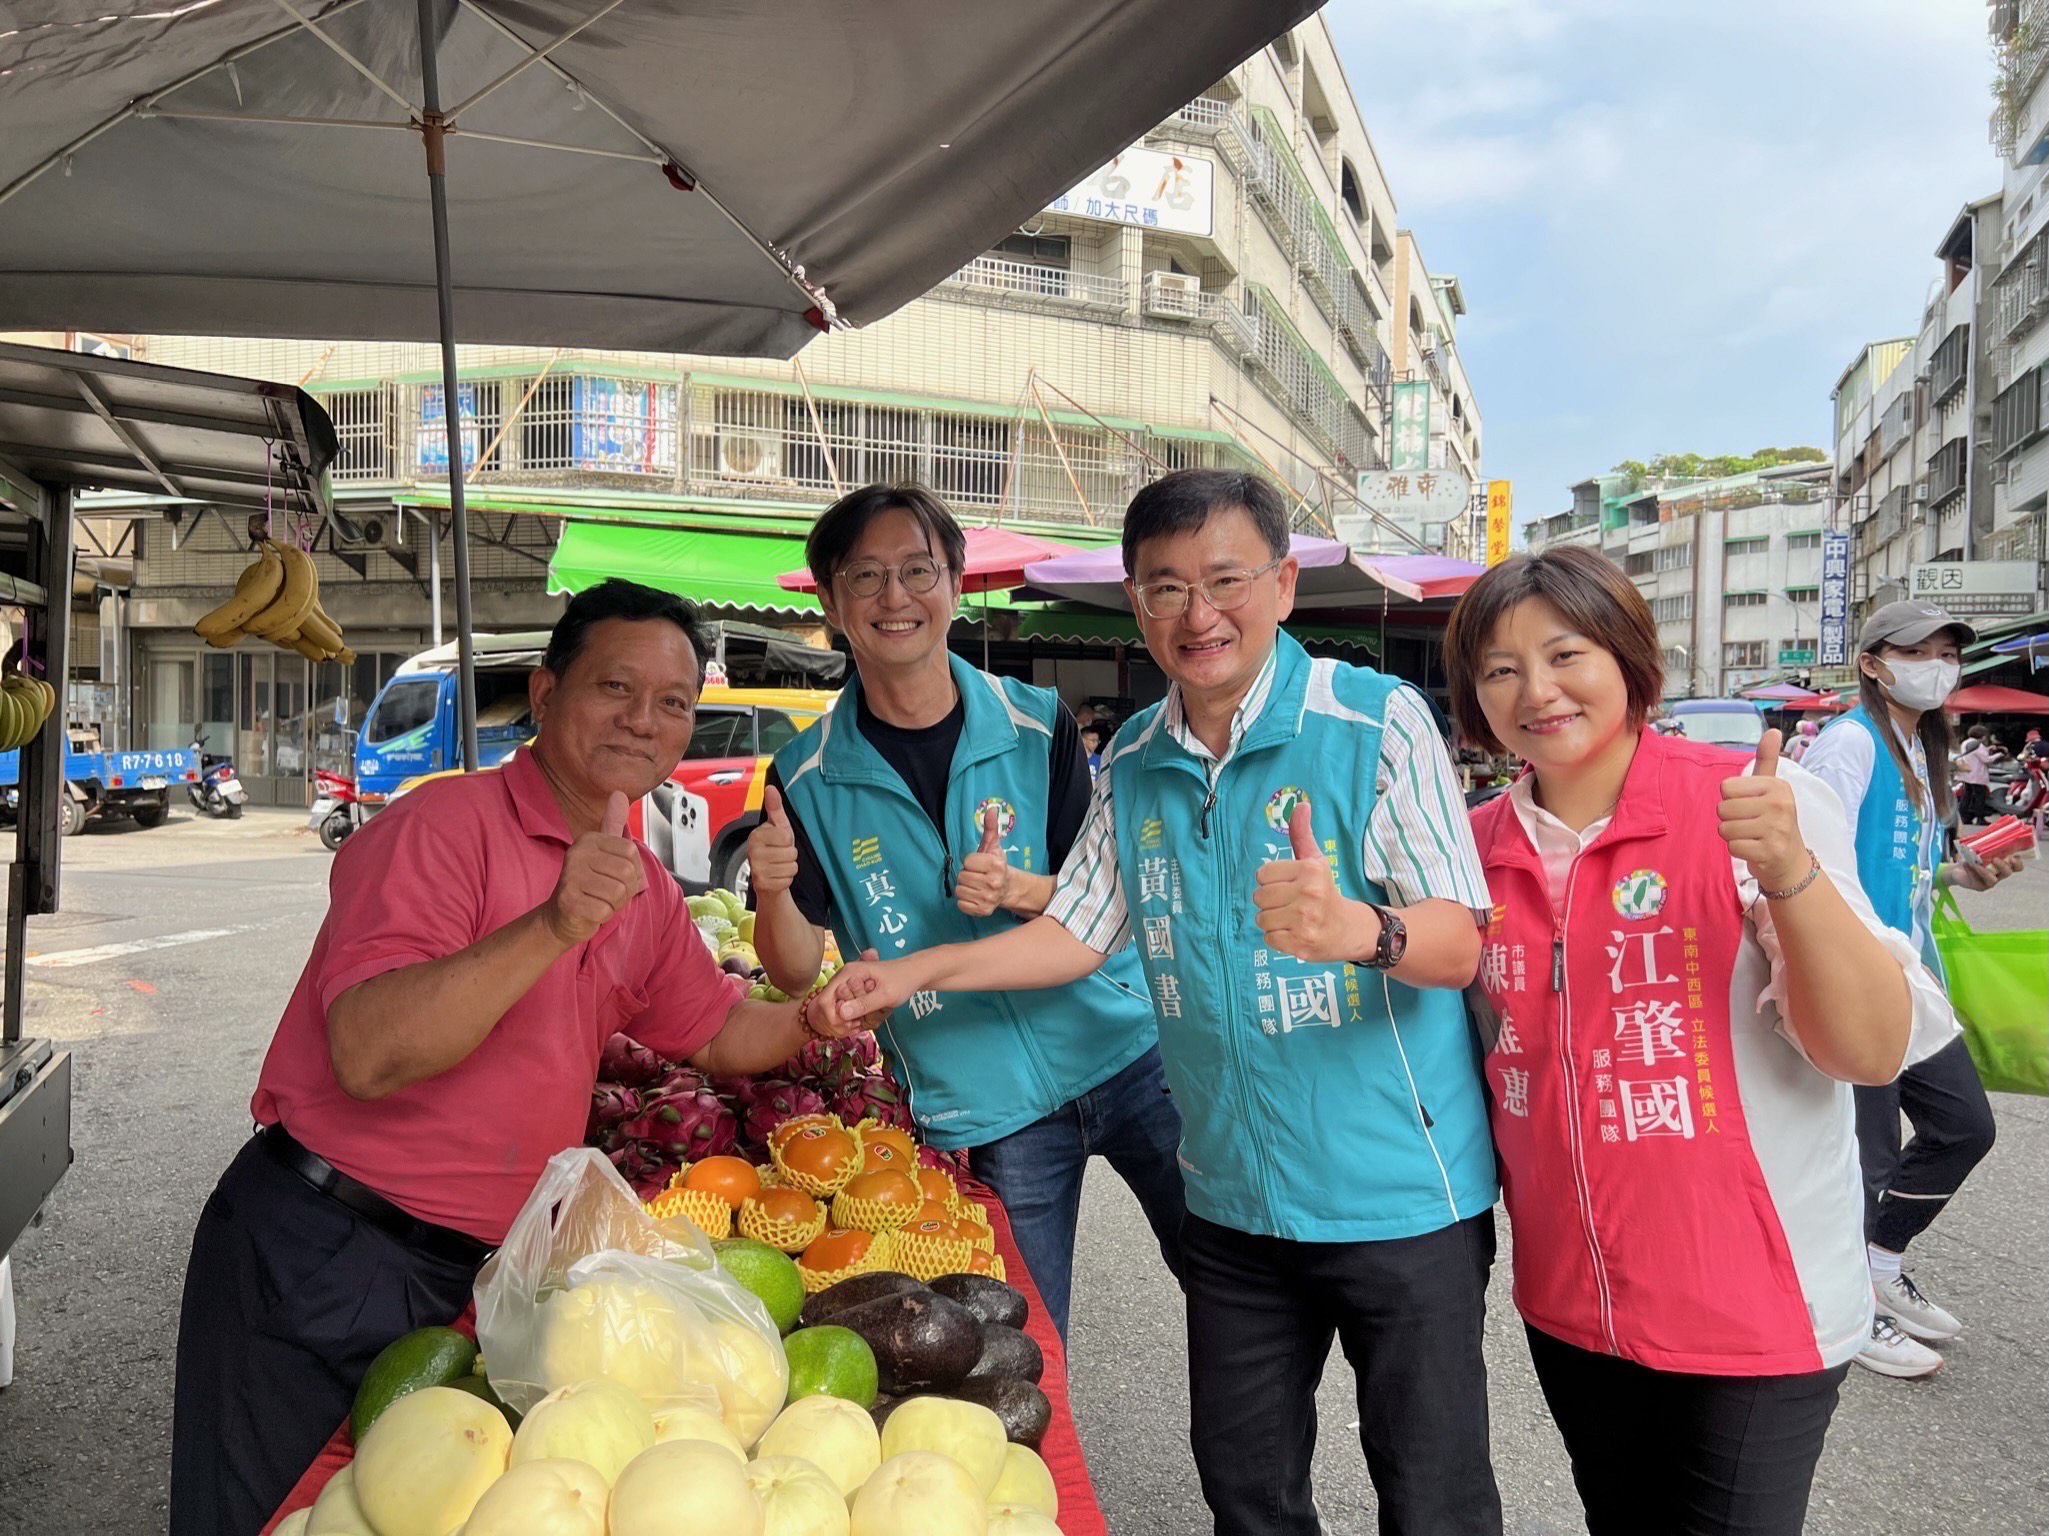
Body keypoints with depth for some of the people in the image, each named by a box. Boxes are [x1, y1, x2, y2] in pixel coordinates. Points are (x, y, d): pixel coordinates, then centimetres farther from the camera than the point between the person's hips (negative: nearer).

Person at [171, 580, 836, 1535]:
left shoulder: (644, 888, 7)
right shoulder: (447, 823, -18)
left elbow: (715, 1033, 19)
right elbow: (366, 1055, -28)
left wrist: (819, 1017, 0)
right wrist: (552, 927, -38)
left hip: (472, 1274, 7)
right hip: (318, 1253, -7)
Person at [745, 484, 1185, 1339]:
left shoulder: (1038, 726, -4)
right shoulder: (808, 777, -4)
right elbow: (795, 972, -1)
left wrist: (1017, 889, -22)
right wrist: (773, 892, -22)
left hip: (1124, 1052, 1)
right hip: (980, 1108, 0)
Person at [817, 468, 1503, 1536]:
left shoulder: (1380, 721, -14)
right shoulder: (1132, 764, 4)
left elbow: (1460, 944, -18)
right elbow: (1081, 929, 12)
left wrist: (1358, 929, -40)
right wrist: (919, 972, 4)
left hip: (1399, 1196, -4)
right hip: (1233, 1199, 5)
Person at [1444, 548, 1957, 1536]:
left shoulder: (1758, 805, -14)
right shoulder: (1476, 847, -1)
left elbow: (1872, 1052, -17)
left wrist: (1791, 873, -32)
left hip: (1754, 1309, -4)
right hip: (1567, 1305, 4)